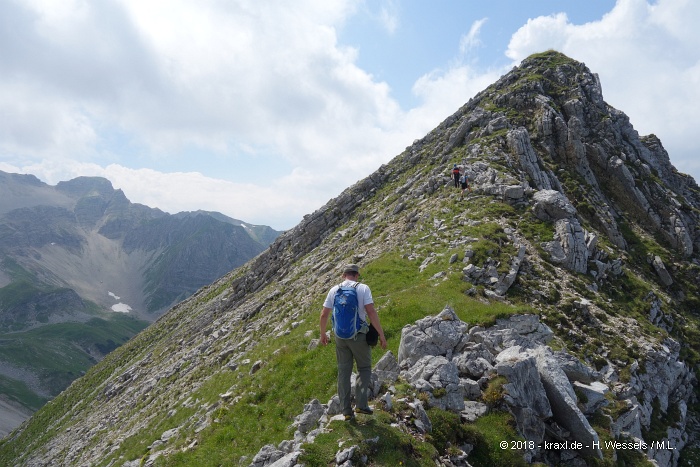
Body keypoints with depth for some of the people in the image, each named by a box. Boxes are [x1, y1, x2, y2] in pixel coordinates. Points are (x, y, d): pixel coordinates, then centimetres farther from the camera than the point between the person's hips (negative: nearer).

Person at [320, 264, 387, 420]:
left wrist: (323, 334, 17)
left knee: (344, 372, 12)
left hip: (340, 336, 3)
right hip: (359, 336, -3)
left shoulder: (334, 290, 3)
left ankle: (346, 410, 15)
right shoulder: (363, 288, -7)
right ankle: (361, 404, 4)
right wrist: (381, 335, -10)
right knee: (364, 368, 16)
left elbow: (324, 315, 3)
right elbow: (371, 312, -16)